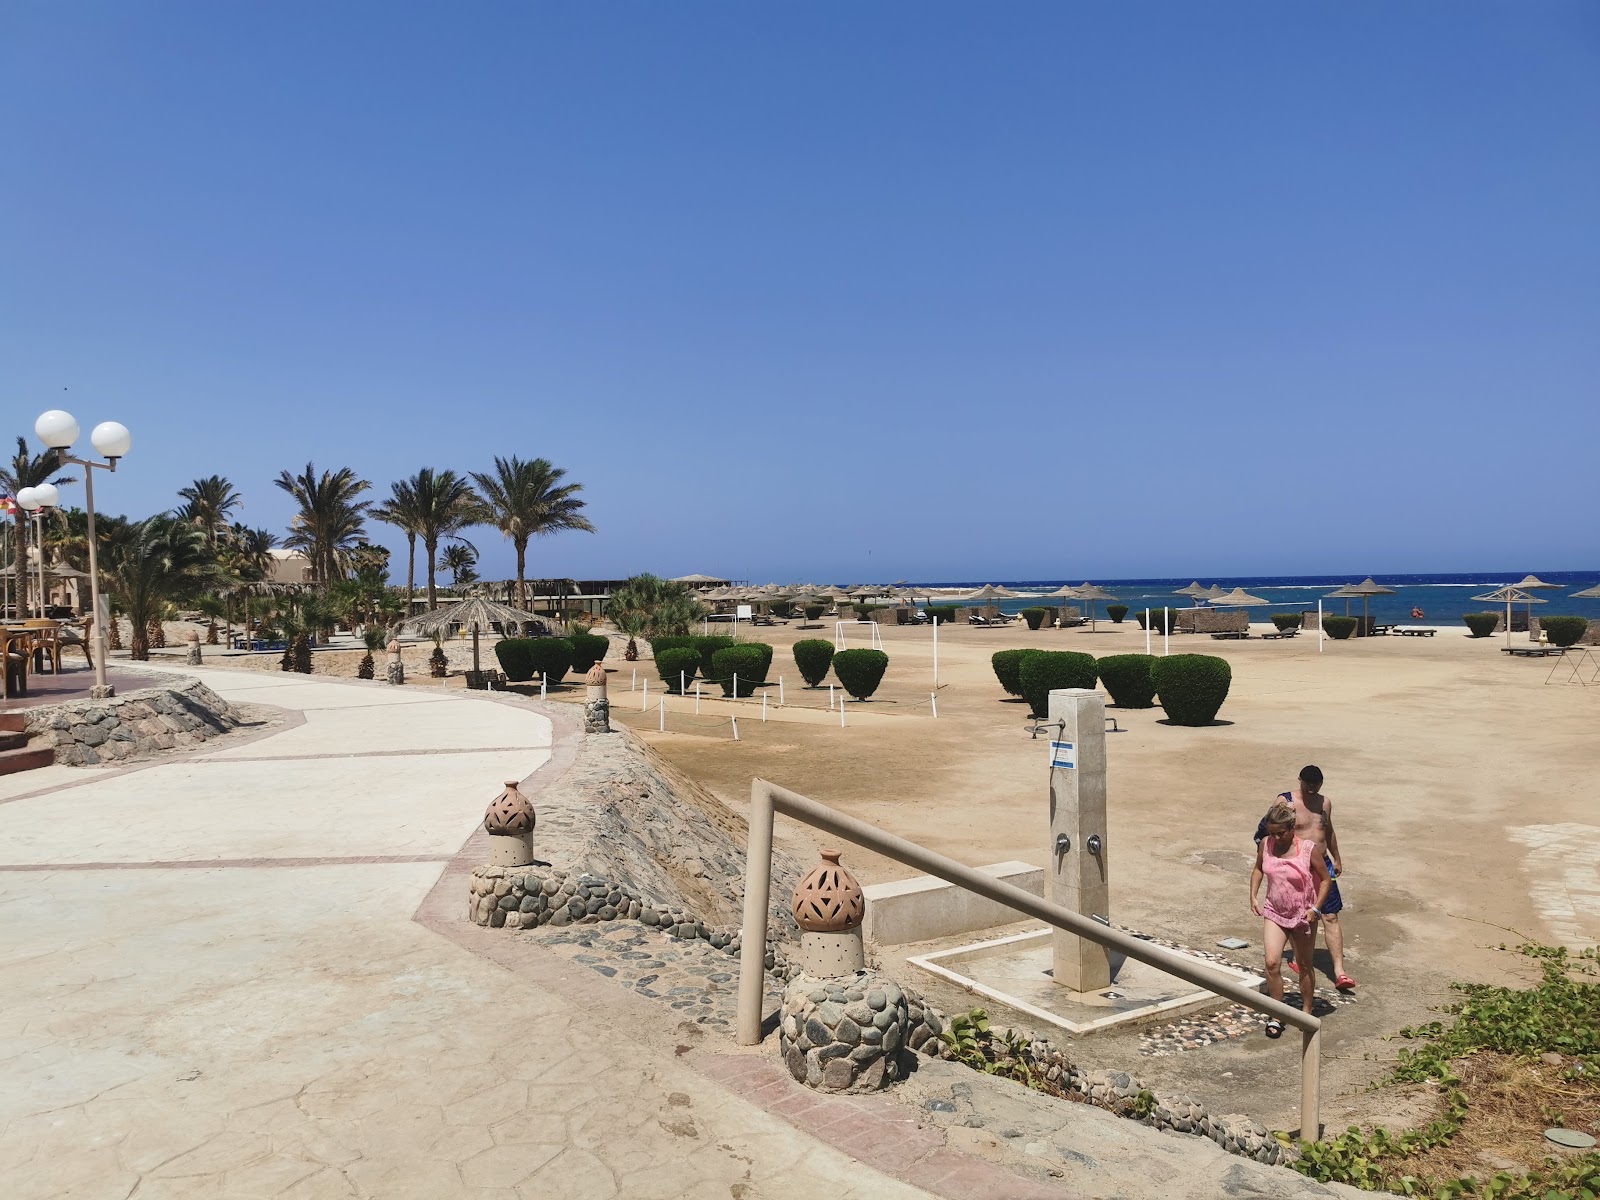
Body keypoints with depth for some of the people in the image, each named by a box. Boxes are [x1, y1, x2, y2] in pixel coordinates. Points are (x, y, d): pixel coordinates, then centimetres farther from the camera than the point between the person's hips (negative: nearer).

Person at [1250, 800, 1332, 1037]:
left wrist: (1315, 908, -16)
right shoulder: (1265, 844, -8)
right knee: (1272, 963, -11)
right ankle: (1276, 1015, 2)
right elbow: (1258, 869, 11)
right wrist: (1253, 896, 1)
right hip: (1274, 913, 2)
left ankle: (1306, 1012, 34)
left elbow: (1325, 879, -8)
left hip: (1303, 916, -2)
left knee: (1304, 965, 14)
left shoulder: (1308, 849, -18)